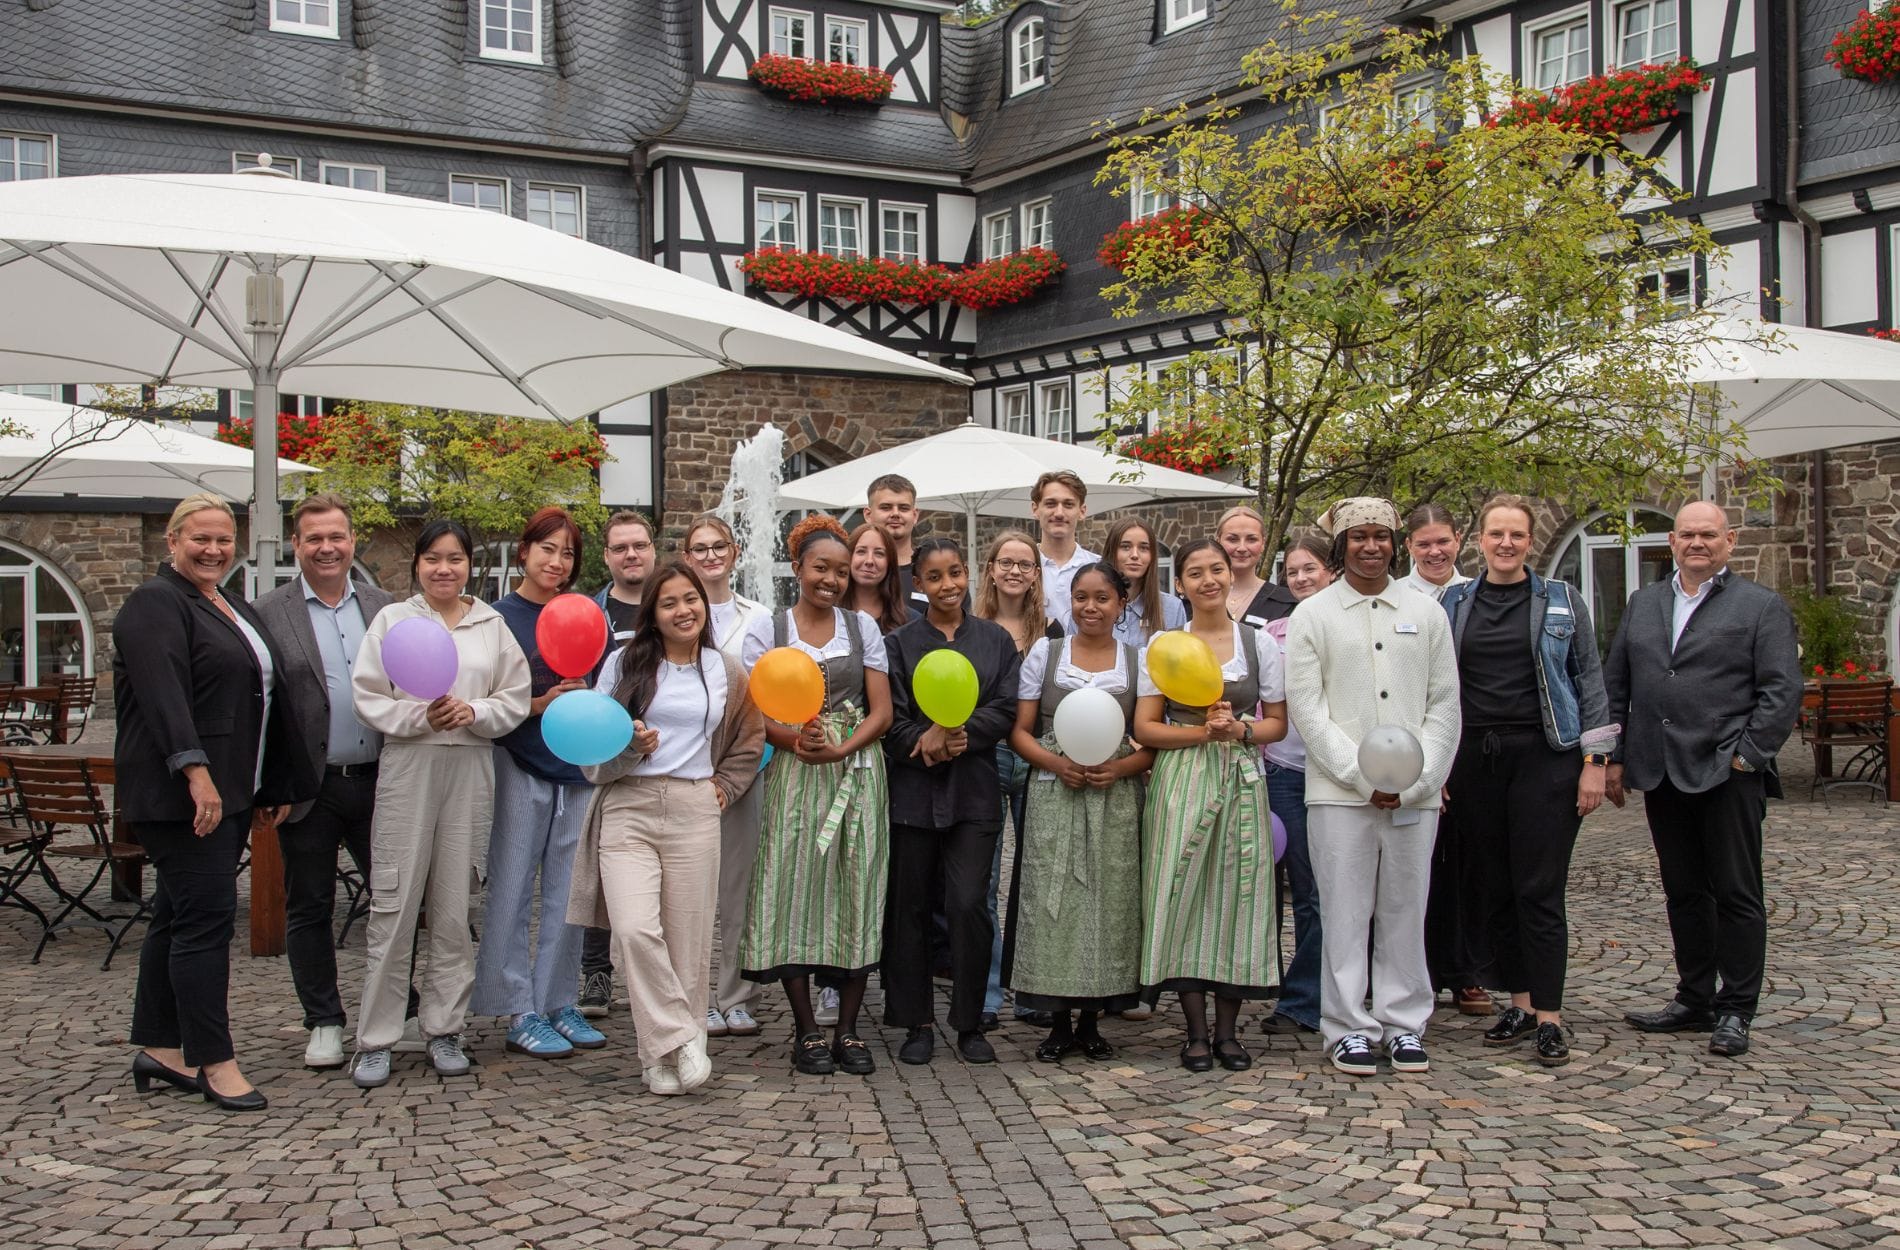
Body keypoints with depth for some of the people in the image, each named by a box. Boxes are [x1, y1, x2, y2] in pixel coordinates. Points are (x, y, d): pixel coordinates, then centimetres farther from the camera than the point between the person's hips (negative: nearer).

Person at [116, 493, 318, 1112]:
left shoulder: (234, 609, 19)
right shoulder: (155, 605, -9)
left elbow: (262, 689, 24)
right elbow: (163, 693, -22)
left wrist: (275, 785, 21)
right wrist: (195, 771, -31)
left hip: (228, 790, 9)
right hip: (182, 793, -9)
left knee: (179, 915, 14)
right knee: (204, 916, -8)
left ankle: (159, 1049, 21)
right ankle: (214, 1061, -3)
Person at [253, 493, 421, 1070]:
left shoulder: (384, 607, 7)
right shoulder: (270, 614, -4)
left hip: (377, 779, 3)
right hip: (310, 786, -3)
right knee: (309, 909, 8)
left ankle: (402, 1013, 21)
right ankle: (324, 1023, 20)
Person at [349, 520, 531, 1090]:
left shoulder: (492, 625, 10)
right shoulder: (392, 620, 6)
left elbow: (516, 699, 7)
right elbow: (368, 698, 0)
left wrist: (473, 712, -11)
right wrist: (421, 717, -14)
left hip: (471, 770, 2)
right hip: (408, 767, -2)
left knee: (456, 906, 6)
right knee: (393, 905, -3)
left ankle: (445, 1031, 15)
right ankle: (374, 1040, 4)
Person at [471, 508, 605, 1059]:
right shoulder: (500, 616, -4)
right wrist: (540, 704, -17)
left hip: (577, 768, 4)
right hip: (520, 769, -4)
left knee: (566, 894, 8)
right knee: (513, 894, -1)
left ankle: (560, 1004, 17)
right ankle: (520, 1014, 6)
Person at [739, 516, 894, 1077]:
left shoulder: (863, 627, 10)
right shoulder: (767, 629, 6)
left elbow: (882, 711, 4)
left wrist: (840, 750, -13)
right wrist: (796, 740, -19)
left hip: (856, 773, 1)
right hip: (793, 776, -1)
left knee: (855, 893, 0)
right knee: (795, 889, -4)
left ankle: (848, 1030, 8)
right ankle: (807, 1032, 4)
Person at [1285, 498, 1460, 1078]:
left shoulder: (1425, 611, 11)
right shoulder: (1313, 615, 4)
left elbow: (1445, 703, 8)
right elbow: (1306, 707, -3)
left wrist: (1417, 777, -5)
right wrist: (1364, 775, -11)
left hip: (1416, 792, 2)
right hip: (1338, 791, -2)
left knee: (1405, 909, 7)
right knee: (1344, 910, 1)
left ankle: (1403, 1022, 18)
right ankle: (1348, 1028, 11)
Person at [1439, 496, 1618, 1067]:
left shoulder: (1562, 601, 4)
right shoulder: (1455, 603, 10)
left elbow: (1590, 679, 3)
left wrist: (1594, 761, -4)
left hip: (1543, 756, -3)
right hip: (1474, 758, 3)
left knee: (1539, 888, -6)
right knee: (1489, 887, 7)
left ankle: (1549, 1017, 0)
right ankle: (1520, 1002, 19)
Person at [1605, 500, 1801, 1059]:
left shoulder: (1762, 607, 1)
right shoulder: (1643, 604, 15)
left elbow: (1782, 691, -5)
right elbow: (1614, 683, 15)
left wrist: (1746, 755, -13)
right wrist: (1615, 757, 8)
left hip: (1727, 775, -4)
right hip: (1663, 775, 5)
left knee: (1737, 893, 0)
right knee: (1683, 893, 11)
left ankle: (1735, 1011, 8)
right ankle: (1694, 999, 20)